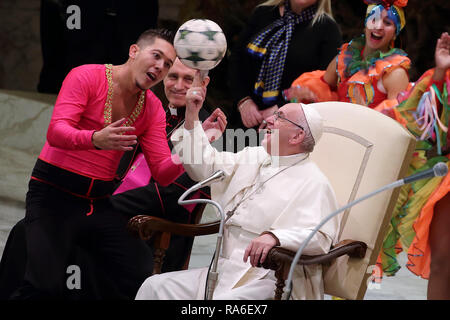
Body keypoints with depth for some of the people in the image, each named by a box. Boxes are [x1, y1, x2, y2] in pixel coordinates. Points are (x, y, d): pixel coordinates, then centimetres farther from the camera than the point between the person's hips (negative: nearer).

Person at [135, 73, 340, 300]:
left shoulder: (313, 183, -8)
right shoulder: (253, 158, 20)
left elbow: (320, 236, -22)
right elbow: (204, 164, 27)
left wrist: (275, 236, -39)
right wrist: (192, 114, 20)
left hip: (270, 281, -8)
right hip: (226, 272, 8)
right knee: (155, 286, -8)